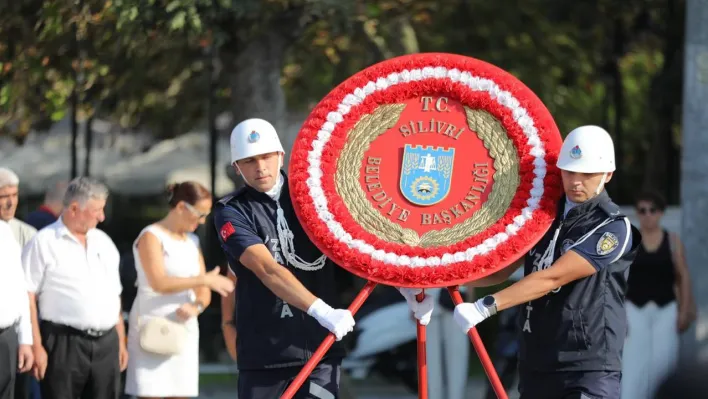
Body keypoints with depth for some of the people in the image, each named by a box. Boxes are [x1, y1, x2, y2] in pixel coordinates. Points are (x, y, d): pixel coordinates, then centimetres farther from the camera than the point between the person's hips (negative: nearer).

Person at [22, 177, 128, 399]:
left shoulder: (103, 242, 16)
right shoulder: (43, 243, -4)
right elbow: (28, 297, -8)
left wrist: (121, 342, 15)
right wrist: (36, 347, -13)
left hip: (106, 345, 6)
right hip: (64, 344, -6)